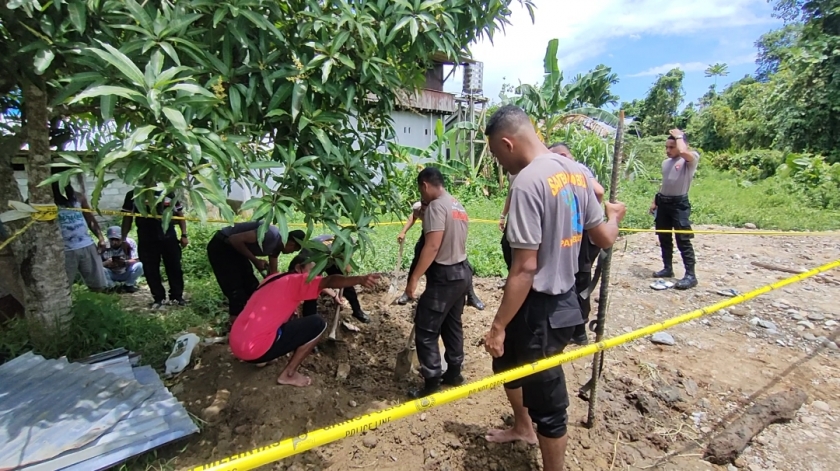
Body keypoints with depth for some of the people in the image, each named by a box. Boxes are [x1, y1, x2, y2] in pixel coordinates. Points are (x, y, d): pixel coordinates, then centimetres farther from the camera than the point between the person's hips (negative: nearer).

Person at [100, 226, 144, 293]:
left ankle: (128, 285, -1)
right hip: (112, 275, 1)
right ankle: (112, 286, 1)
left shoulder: (130, 242, -21)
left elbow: (137, 260, -22)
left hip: (127, 274, 0)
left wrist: (125, 262, -41)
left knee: (139, 265, -28)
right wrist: (107, 263, -42)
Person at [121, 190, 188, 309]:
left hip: (169, 238, 0)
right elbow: (127, 218, 6)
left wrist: (184, 235, 1)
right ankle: (158, 298, 21)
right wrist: (124, 239, 1)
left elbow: (180, 214, 7)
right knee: (151, 271, 6)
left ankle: (177, 296, 21)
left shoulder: (168, 193, 3)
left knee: (174, 268, 6)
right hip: (146, 241, 0)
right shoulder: (133, 195, 2)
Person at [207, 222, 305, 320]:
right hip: (220, 247, -9)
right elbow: (235, 239, -30)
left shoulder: (277, 245, 2)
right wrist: (255, 260, -21)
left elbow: (273, 272, 12)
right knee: (237, 293, -9)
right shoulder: (271, 235, -27)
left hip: (235, 250, 9)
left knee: (253, 288, 11)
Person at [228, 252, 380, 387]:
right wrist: (360, 279, -37)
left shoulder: (274, 278, 17)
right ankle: (288, 374, 5)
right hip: (254, 348, -9)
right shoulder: (295, 280, -7)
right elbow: (329, 281, -25)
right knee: (318, 324, -4)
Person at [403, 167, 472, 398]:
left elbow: (432, 246, -24)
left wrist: (414, 278, -22)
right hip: (462, 271, 10)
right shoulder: (458, 206, 13)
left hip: (444, 276, -10)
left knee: (425, 330, -1)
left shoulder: (436, 206, -16)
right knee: (452, 325, 19)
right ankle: (453, 373, 29)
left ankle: (432, 383, 6)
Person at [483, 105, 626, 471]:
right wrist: (614, 216, 32)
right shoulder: (576, 172, 4)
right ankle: (522, 427, 54)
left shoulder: (528, 181, -22)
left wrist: (498, 326, -17)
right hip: (563, 300, 10)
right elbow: (604, 239, 10)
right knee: (506, 360, 30)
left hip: (540, 308, -10)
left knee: (547, 401, 10)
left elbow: (525, 268, -24)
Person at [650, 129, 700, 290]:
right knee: (664, 238, 12)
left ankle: (690, 275, -1)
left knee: (683, 240, -7)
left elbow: (683, 151, -31)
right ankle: (668, 268, 24)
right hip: (663, 202, 7)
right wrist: (655, 201, 18)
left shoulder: (692, 158, -8)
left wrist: (679, 136, -12)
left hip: (679, 203, -7)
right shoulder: (665, 162, 14)